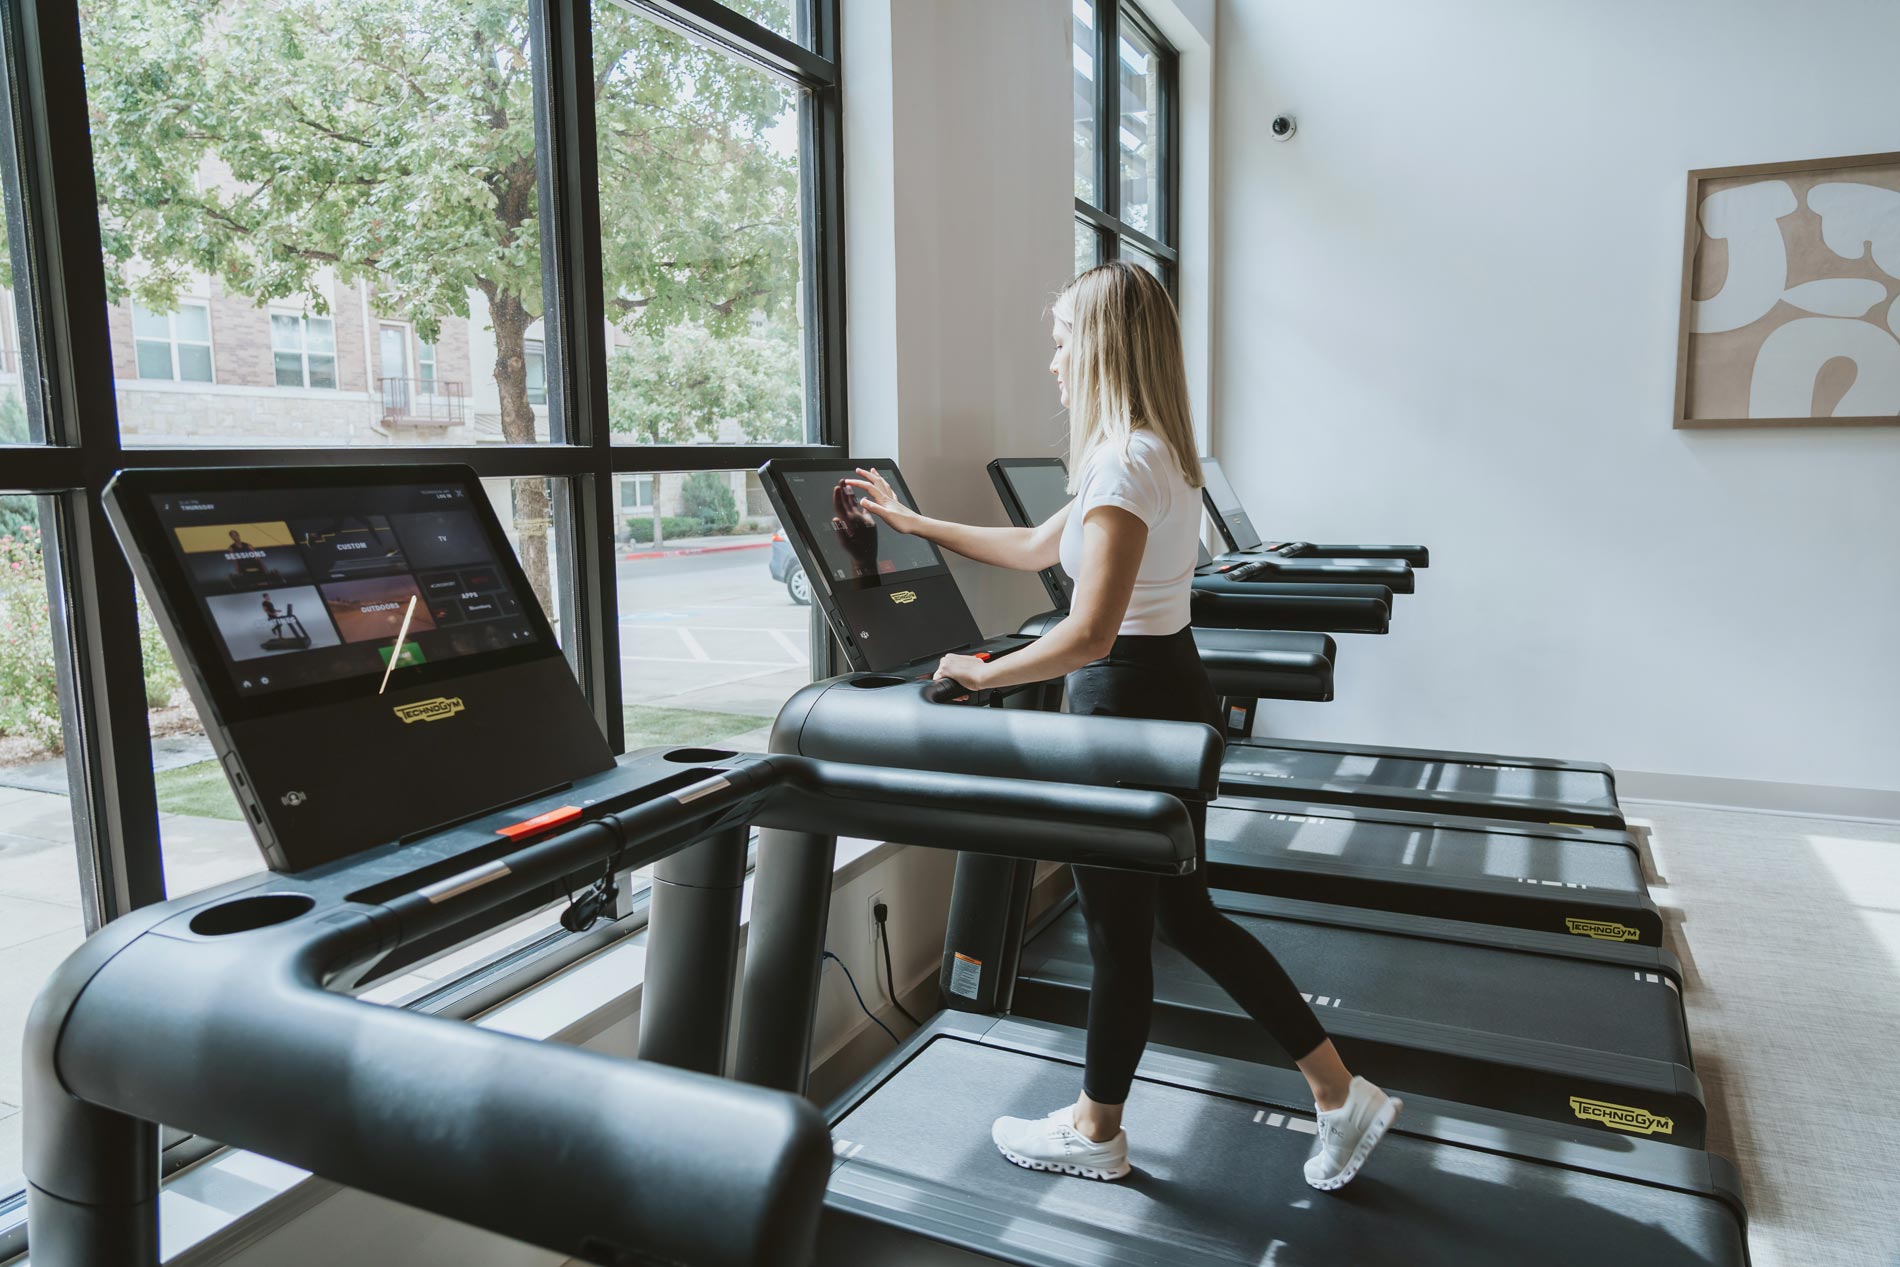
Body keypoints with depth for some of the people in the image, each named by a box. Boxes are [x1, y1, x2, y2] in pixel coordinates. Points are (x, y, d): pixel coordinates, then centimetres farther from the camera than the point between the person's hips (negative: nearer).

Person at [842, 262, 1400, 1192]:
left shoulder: (1124, 460, -20)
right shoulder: (1160, 452, 12)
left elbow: (1089, 635, -28)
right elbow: (1037, 548, 19)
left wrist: (981, 674, -13)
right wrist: (914, 523, 22)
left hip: (1131, 702, -10)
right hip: (1173, 694, 10)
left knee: (1116, 929, 8)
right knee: (1185, 915, 20)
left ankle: (1095, 1132, 31)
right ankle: (1341, 1094, 28)